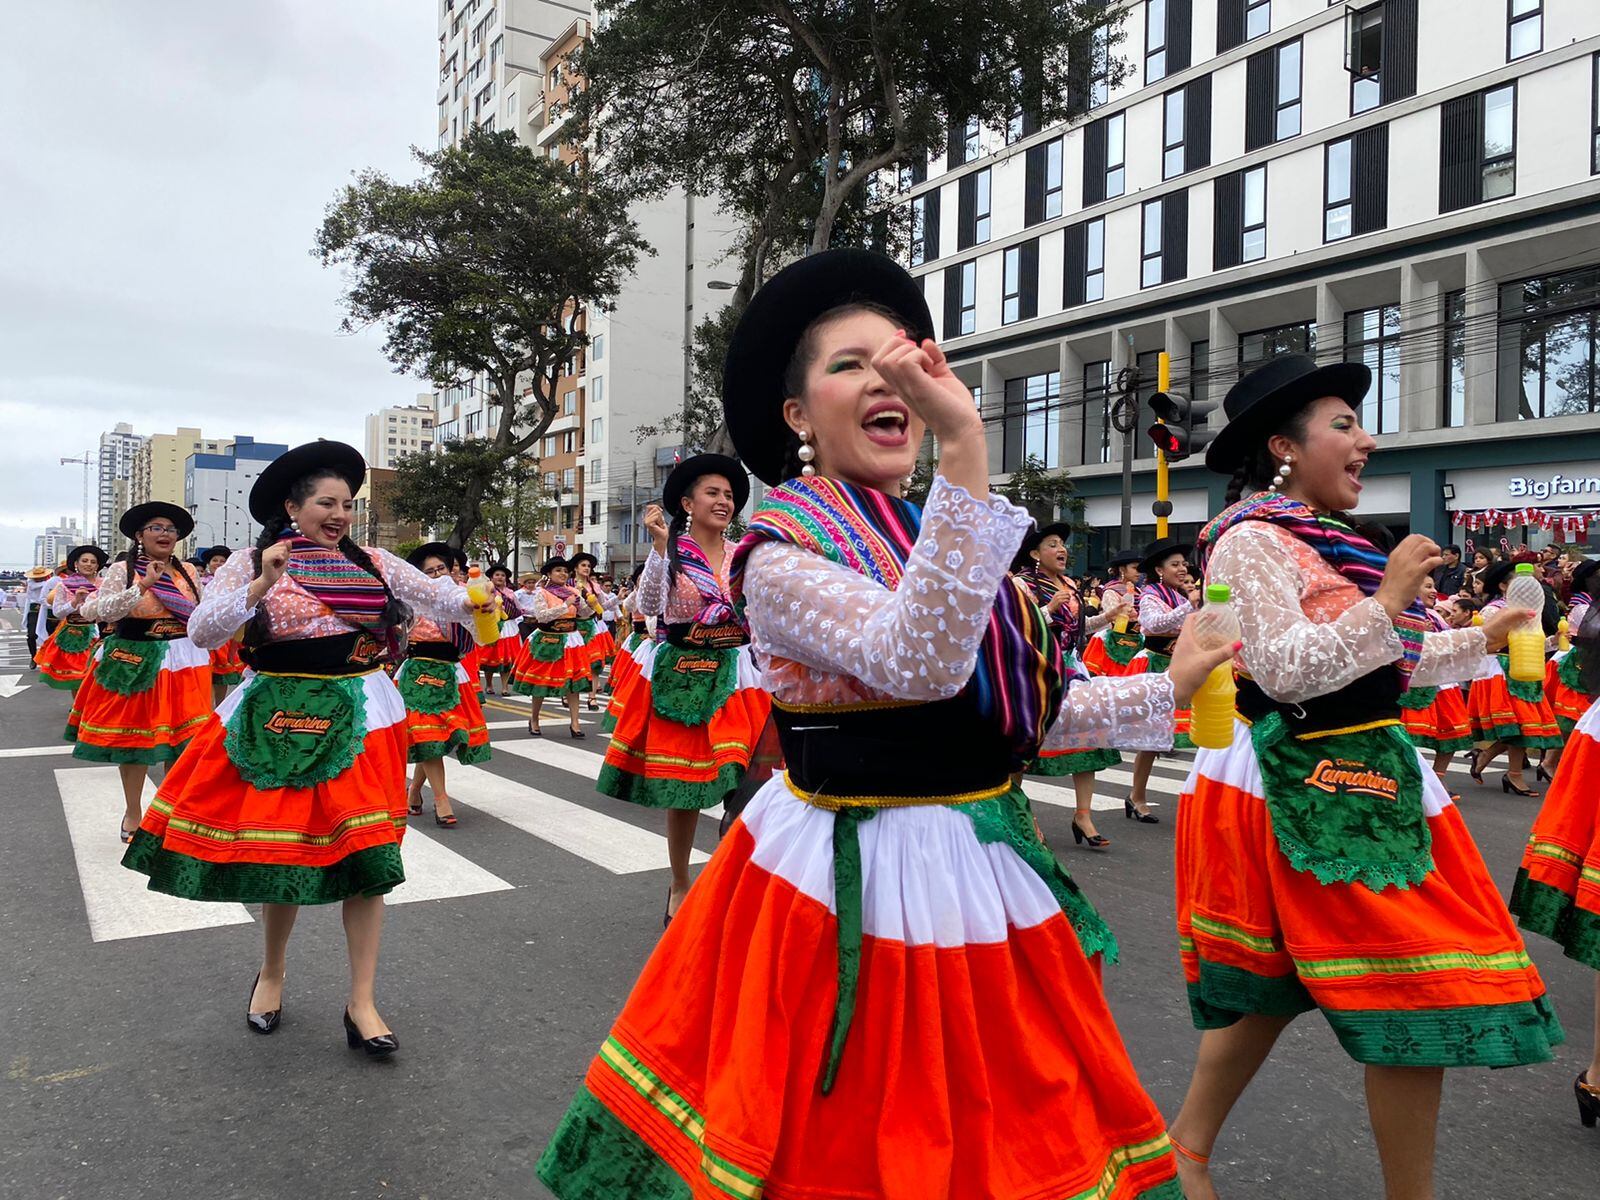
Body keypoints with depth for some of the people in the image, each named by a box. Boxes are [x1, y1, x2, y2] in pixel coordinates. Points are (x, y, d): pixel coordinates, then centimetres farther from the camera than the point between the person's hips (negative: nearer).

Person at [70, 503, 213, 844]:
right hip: (135, 662, -3)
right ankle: (133, 813, 20)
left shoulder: (187, 572, 8)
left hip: (182, 663, 3)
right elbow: (97, 610, -16)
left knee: (180, 738, 3)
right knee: (134, 738, 4)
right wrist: (143, 586, -24)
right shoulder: (122, 569, -4)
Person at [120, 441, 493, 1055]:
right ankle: (271, 972, 36)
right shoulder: (252, 562, 0)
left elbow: (439, 597, 4)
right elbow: (202, 629, -10)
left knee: (364, 851, -3)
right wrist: (263, 585, -23)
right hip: (277, 719, -1)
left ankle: (362, 1003, 8)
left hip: (357, 716, 1)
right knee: (280, 845, 8)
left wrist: (471, 598, -16)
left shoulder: (373, 563, 6)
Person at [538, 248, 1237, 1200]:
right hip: (855, 884, -7)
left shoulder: (943, 538, 8)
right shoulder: (783, 553, -14)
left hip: (981, 869, 7)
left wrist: (1167, 690, 17)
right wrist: (967, 446, -36)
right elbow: (921, 664, -31)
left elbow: (1010, 714, 14)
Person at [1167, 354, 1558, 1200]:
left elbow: (1378, 666, 20)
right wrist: (1385, 604, -23)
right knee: (1416, 996, -3)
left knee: (1274, 986, 16)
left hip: (1350, 778, 10)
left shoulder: (1318, 539, 15)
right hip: (1311, 789, -10)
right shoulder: (1251, 541, -14)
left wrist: (1482, 640, 20)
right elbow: (1285, 672, -23)